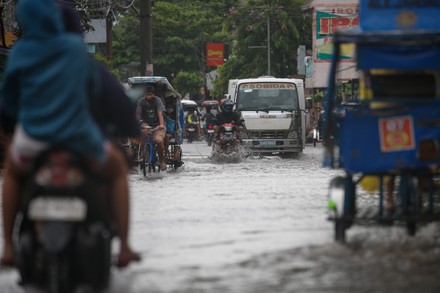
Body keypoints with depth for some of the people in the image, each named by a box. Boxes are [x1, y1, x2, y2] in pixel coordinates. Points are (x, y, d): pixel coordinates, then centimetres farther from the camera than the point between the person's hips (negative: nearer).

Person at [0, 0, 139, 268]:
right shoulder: (76, 46, -2)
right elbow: (93, 84, 13)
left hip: (33, 135, 1)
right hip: (79, 135, -1)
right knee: (118, 167, 30)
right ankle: (124, 247, 21)